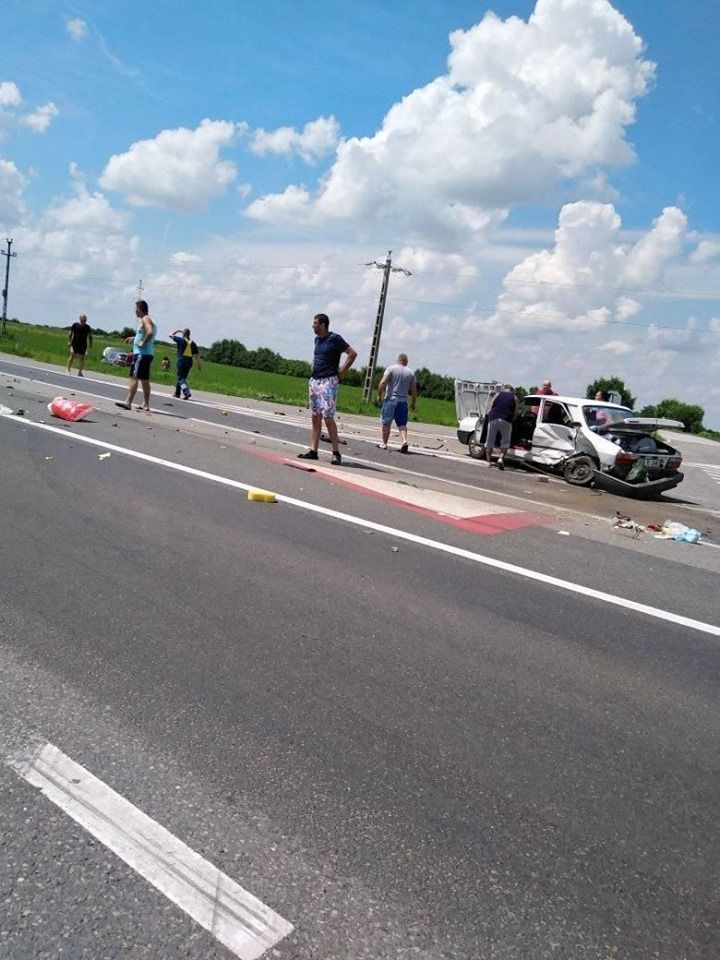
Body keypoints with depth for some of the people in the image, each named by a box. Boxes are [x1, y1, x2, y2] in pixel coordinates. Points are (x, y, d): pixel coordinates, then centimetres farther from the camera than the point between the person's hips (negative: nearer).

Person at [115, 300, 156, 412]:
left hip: (141, 354, -10)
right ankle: (146, 404, 14)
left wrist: (142, 343, -21)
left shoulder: (145, 320, -11)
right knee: (145, 380, 11)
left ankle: (128, 402, -15)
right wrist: (134, 338, 21)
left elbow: (150, 333, -30)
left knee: (134, 378, -12)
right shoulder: (148, 320, 20)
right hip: (147, 354, 10)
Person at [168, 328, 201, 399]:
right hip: (189, 362, 5)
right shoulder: (193, 343, 6)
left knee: (181, 378, -5)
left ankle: (187, 393, -25)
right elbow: (197, 354, 4)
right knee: (182, 377, 17)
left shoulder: (181, 340, -6)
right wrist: (199, 363, 9)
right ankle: (177, 393, 26)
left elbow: (171, 335, 5)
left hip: (181, 360, -5)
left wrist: (178, 331, 18)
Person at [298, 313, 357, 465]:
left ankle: (336, 453, -6)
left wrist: (342, 372, -10)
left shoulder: (335, 338, -8)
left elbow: (353, 353, -11)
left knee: (328, 417, -12)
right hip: (314, 381, 8)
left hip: (328, 382, -8)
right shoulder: (317, 339, 15)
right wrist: (313, 368, 16)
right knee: (315, 417, 7)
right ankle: (313, 451, 11)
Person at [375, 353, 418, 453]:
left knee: (386, 423, 7)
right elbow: (414, 390, 9)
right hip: (403, 401, 3)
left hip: (390, 399, -2)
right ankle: (404, 441, -16)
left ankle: (384, 443, 12)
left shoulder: (391, 368, -2)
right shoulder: (411, 373, 8)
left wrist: (379, 395, -1)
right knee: (402, 424, 5)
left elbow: (383, 382, -11)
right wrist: (414, 402, 19)